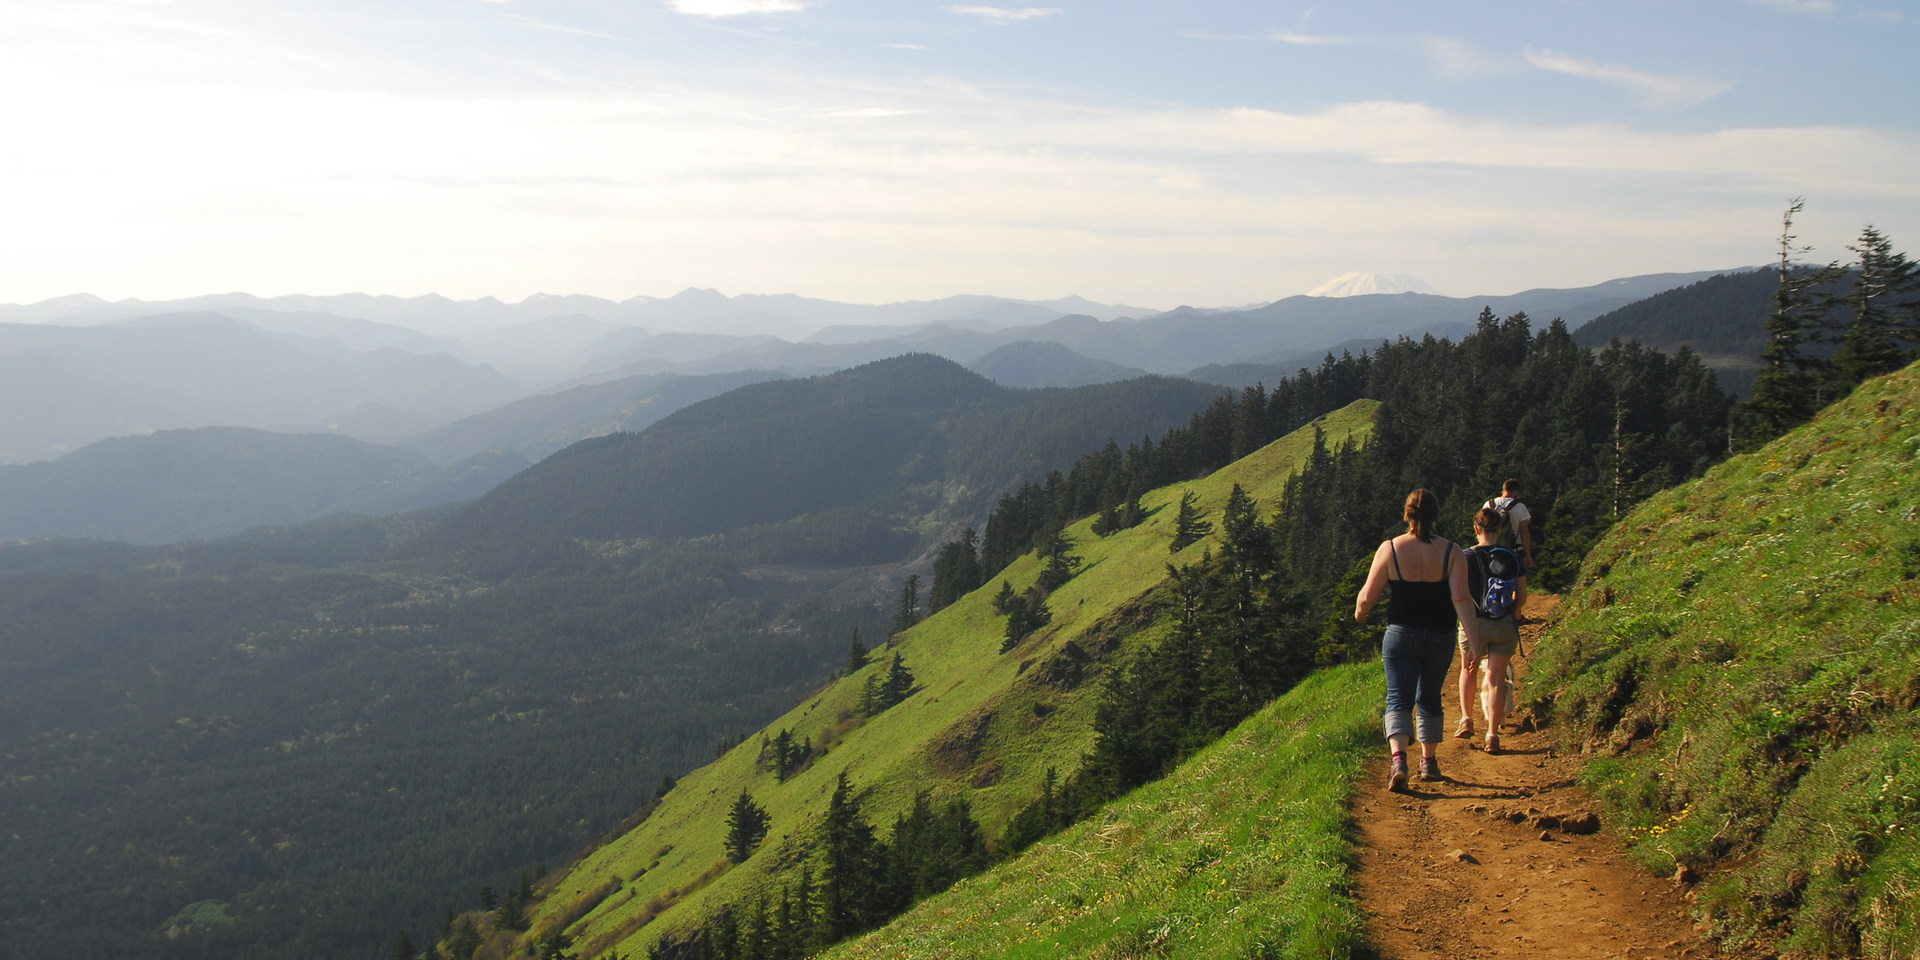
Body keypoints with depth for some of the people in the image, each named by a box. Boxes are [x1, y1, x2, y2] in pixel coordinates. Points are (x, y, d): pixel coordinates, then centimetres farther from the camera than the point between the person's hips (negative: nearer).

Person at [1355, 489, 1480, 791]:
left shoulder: (1390, 549, -7)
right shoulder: (1451, 552, -5)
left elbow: (1367, 596, -6)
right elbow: (1461, 599, -15)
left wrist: (1359, 613, 16)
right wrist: (1475, 642, -16)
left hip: (1401, 635, -2)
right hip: (1441, 638, 2)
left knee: (1399, 699, -1)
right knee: (1429, 699, 20)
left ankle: (1398, 759, -24)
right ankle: (1429, 762, 29)